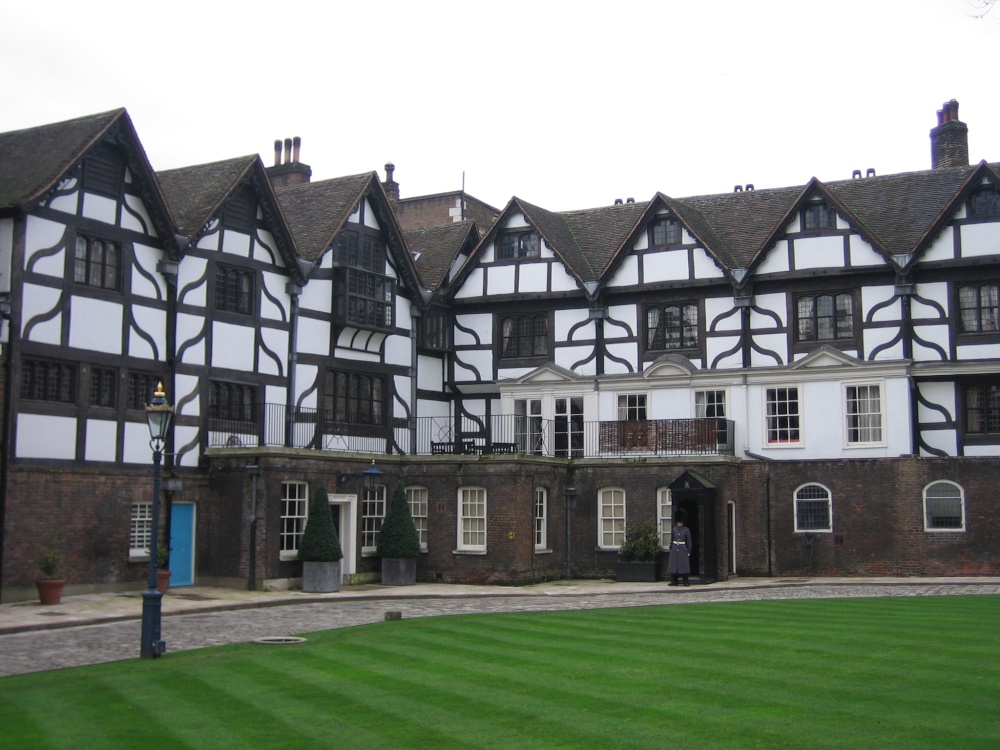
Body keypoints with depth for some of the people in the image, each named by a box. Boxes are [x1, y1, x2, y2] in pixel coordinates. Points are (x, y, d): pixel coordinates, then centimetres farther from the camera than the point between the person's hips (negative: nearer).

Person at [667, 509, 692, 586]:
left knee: (684, 566, 0)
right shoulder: (673, 530, 5)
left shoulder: (686, 530, 1)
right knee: (673, 565, 1)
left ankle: (686, 582, 4)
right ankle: (674, 582, 5)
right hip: (674, 550, 1)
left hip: (683, 550, -1)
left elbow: (688, 542, 3)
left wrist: (688, 551, 3)